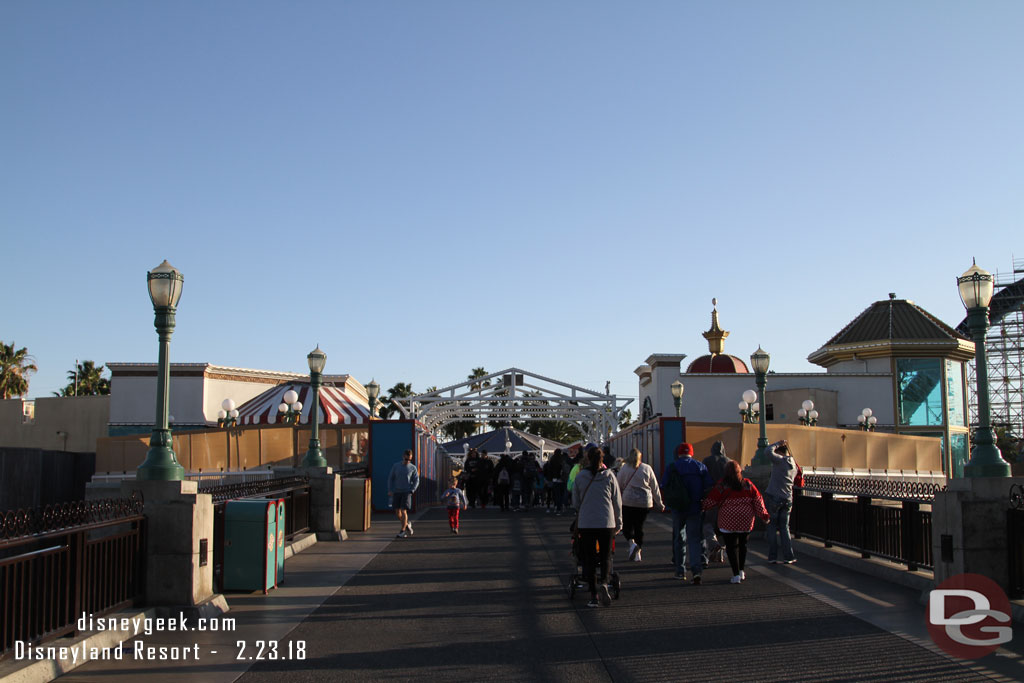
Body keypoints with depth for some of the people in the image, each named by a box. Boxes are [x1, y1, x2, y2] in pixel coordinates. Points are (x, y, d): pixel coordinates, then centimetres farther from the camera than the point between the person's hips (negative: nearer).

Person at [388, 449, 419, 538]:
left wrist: (412, 491, -10)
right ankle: (407, 525, 27)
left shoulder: (413, 468, 2)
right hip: (396, 492, 3)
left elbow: (416, 481, 4)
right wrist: (390, 490, -1)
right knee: (397, 513, 3)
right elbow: (390, 478, 10)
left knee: (403, 511, -13)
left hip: (406, 492, -3)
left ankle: (402, 531, -6)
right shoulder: (396, 466, 6)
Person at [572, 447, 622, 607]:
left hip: (585, 523, 0)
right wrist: (618, 524, 14)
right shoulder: (609, 476, 0)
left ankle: (594, 595, 4)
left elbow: (575, 502, 9)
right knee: (606, 556, 12)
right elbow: (617, 502, 4)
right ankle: (604, 583, -15)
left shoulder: (580, 477, 0)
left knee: (589, 559, 8)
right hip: (607, 522, 0)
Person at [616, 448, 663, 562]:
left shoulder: (624, 468, 0)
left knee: (626, 525, 8)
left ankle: (632, 543, -18)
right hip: (645, 502, 2)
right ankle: (637, 553, 8)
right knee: (639, 526, 10)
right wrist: (659, 503, 17)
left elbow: (618, 486, 3)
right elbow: (655, 487, 9)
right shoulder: (647, 468, 4)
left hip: (627, 501, -2)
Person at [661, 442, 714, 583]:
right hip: (696, 508, 1)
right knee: (694, 538, 3)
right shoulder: (700, 466, 4)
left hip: (678, 508, -1)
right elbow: (709, 487, 0)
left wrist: (667, 503, 10)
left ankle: (680, 571, 17)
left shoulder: (672, 466, -1)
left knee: (679, 539, 12)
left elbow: (663, 487, -4)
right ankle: (696, 570, -14)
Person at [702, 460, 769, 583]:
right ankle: (741, 570, 25)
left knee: (731, 546, 1)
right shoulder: (748, 484, 3)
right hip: (746, 522, 4)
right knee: (742, 544, 19)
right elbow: (758, 500, 4)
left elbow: (710, 502, -4)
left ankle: (736, 575, -3)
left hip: (728, 522, -3)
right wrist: (763, 515, 12)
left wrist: (703, 507, 15)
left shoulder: (721, 486, -7)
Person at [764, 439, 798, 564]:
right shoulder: (793, 465, 11)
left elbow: (768, 451, -21)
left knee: (772, 527, 2)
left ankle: (772, 557, 1)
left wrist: (778, 443, -4)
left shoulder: (780, 460, -9)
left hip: (773, 497, -5)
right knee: (784, 528, 12)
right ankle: (788, 556, 7)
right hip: (787, 500, 5)